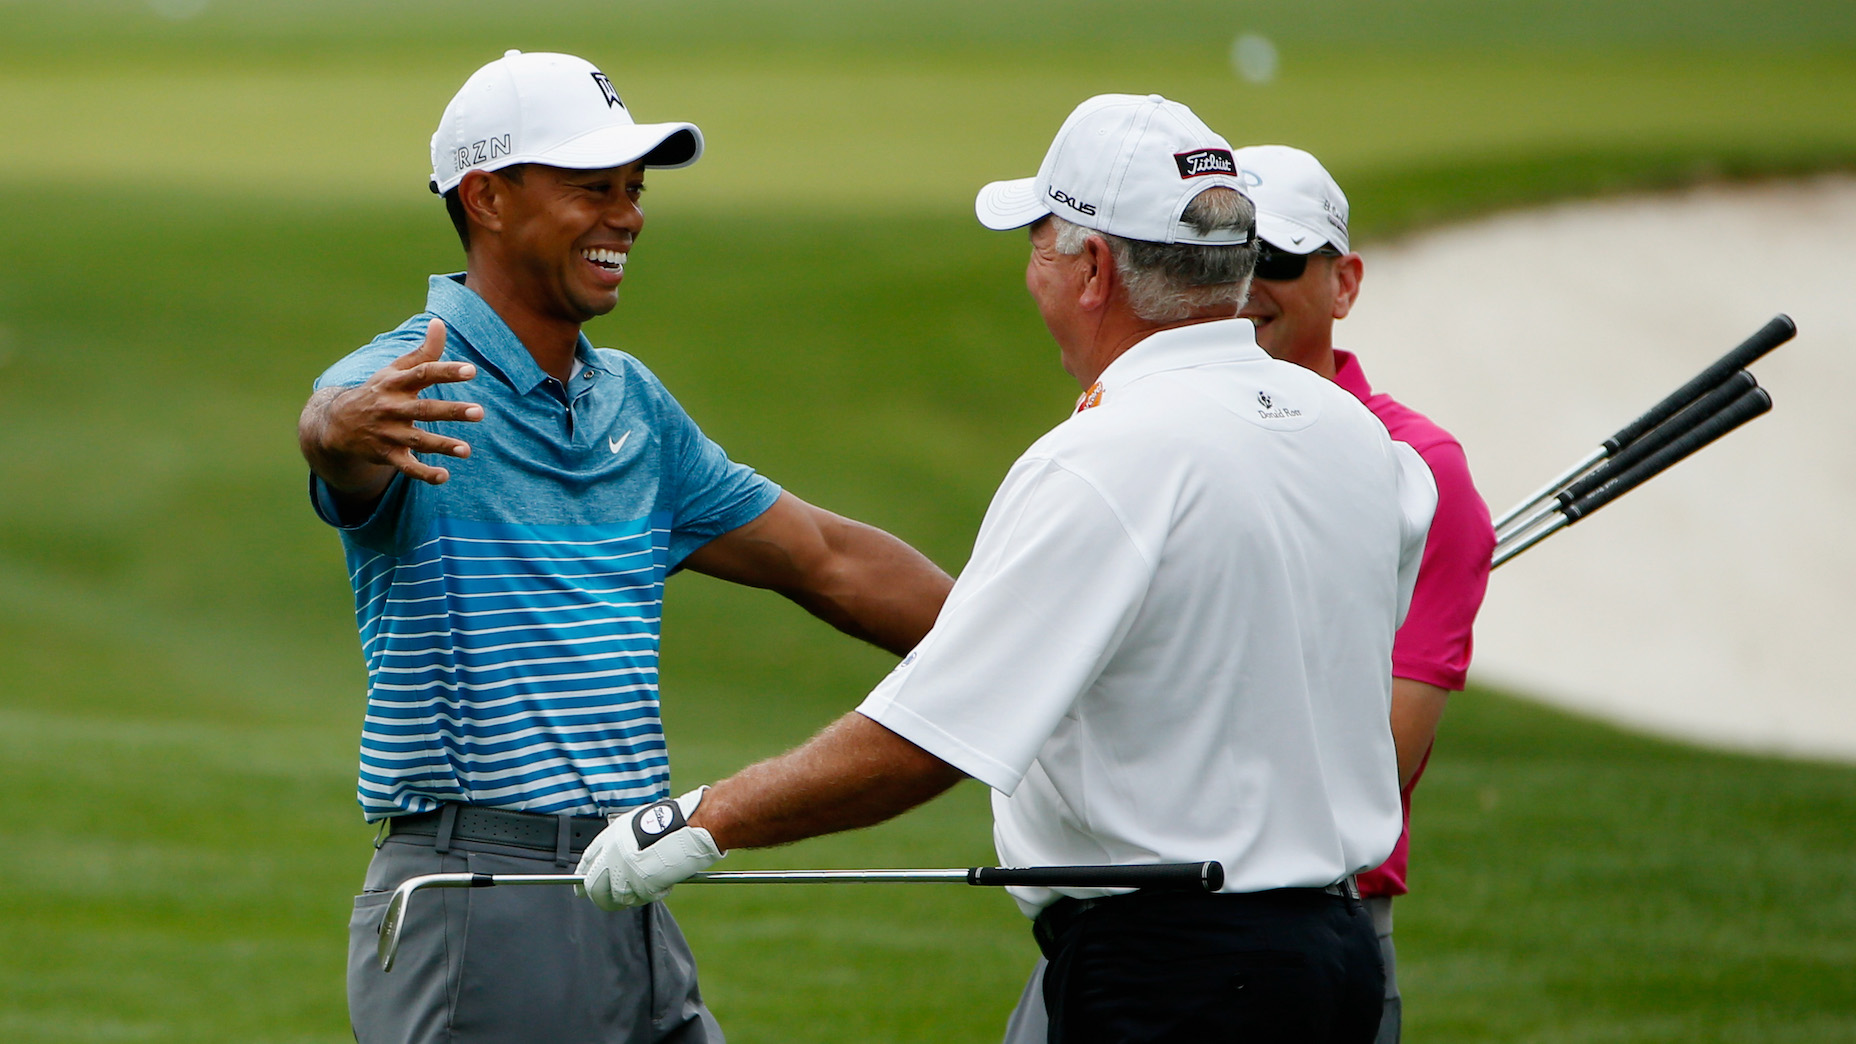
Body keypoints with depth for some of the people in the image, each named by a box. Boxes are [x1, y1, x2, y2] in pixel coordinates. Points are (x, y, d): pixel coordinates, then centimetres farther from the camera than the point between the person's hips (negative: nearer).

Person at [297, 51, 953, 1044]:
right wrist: (350, 427, -59)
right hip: (474, 907, -8)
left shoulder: (632, 400, 16)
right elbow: (331, 423, -34)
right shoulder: (410, 383, -9)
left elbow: (825, 559, 23)